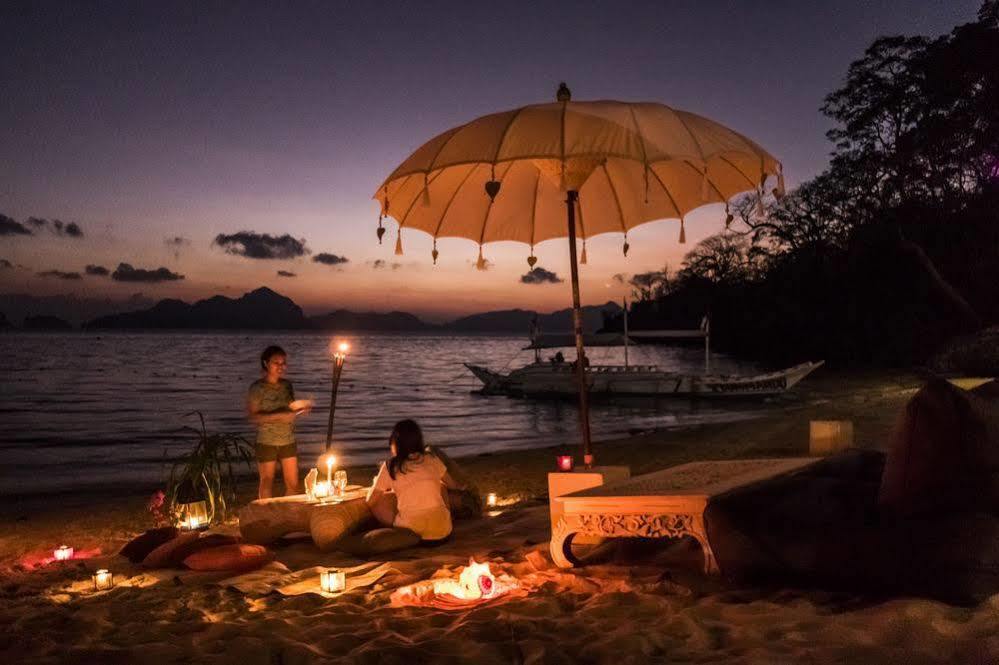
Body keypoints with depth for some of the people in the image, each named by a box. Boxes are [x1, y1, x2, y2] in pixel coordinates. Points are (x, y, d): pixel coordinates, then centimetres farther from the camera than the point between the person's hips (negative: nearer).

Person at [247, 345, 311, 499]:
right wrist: (279, 416, -25)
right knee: (267, 483, 8)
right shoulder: (257, 388, -10)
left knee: (293, 484, 7)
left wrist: (300, 409, -7)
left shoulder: (287, 384, 5)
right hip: (267, 442, -4)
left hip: (288, 441, 5)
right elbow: (253, 416, -15)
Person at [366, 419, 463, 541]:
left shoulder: (390, 467, -1)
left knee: (377, 500, 16)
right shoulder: (432, 459, 5)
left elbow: (371, 501, 11)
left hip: (412, 532, -2)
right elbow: (453, 485, 21)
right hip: (442, 531, 3)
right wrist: (461, 485, 45)